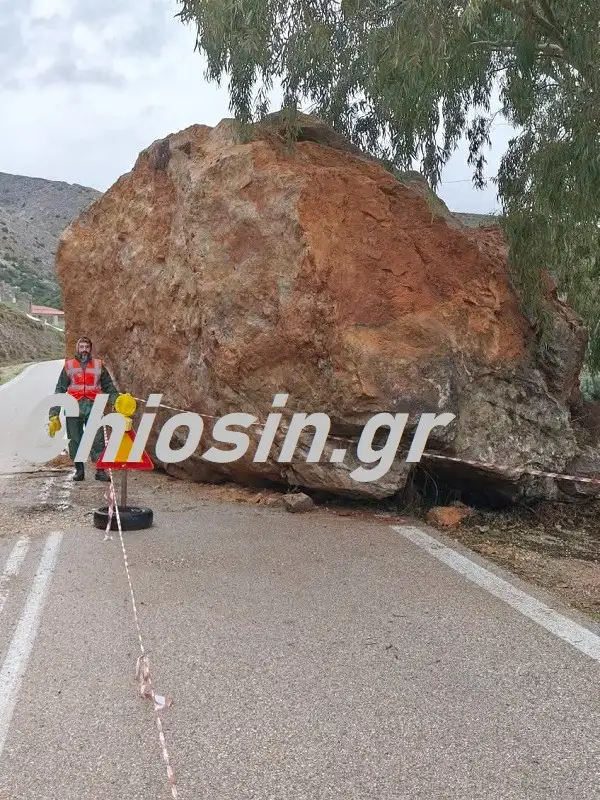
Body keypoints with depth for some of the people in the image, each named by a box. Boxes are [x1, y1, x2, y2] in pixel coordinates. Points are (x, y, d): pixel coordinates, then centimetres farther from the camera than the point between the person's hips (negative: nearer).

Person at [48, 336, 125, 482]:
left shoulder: (99, 366, 11)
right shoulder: (69, 366, 10)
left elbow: (109, 388, 12)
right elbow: (60, 390, 10)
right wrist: (54, 414, 4)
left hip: (93, 408, -1)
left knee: (98, 439, -7)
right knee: (75, 440, 4)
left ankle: (101, 470, -2)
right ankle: (79, 470, 15)